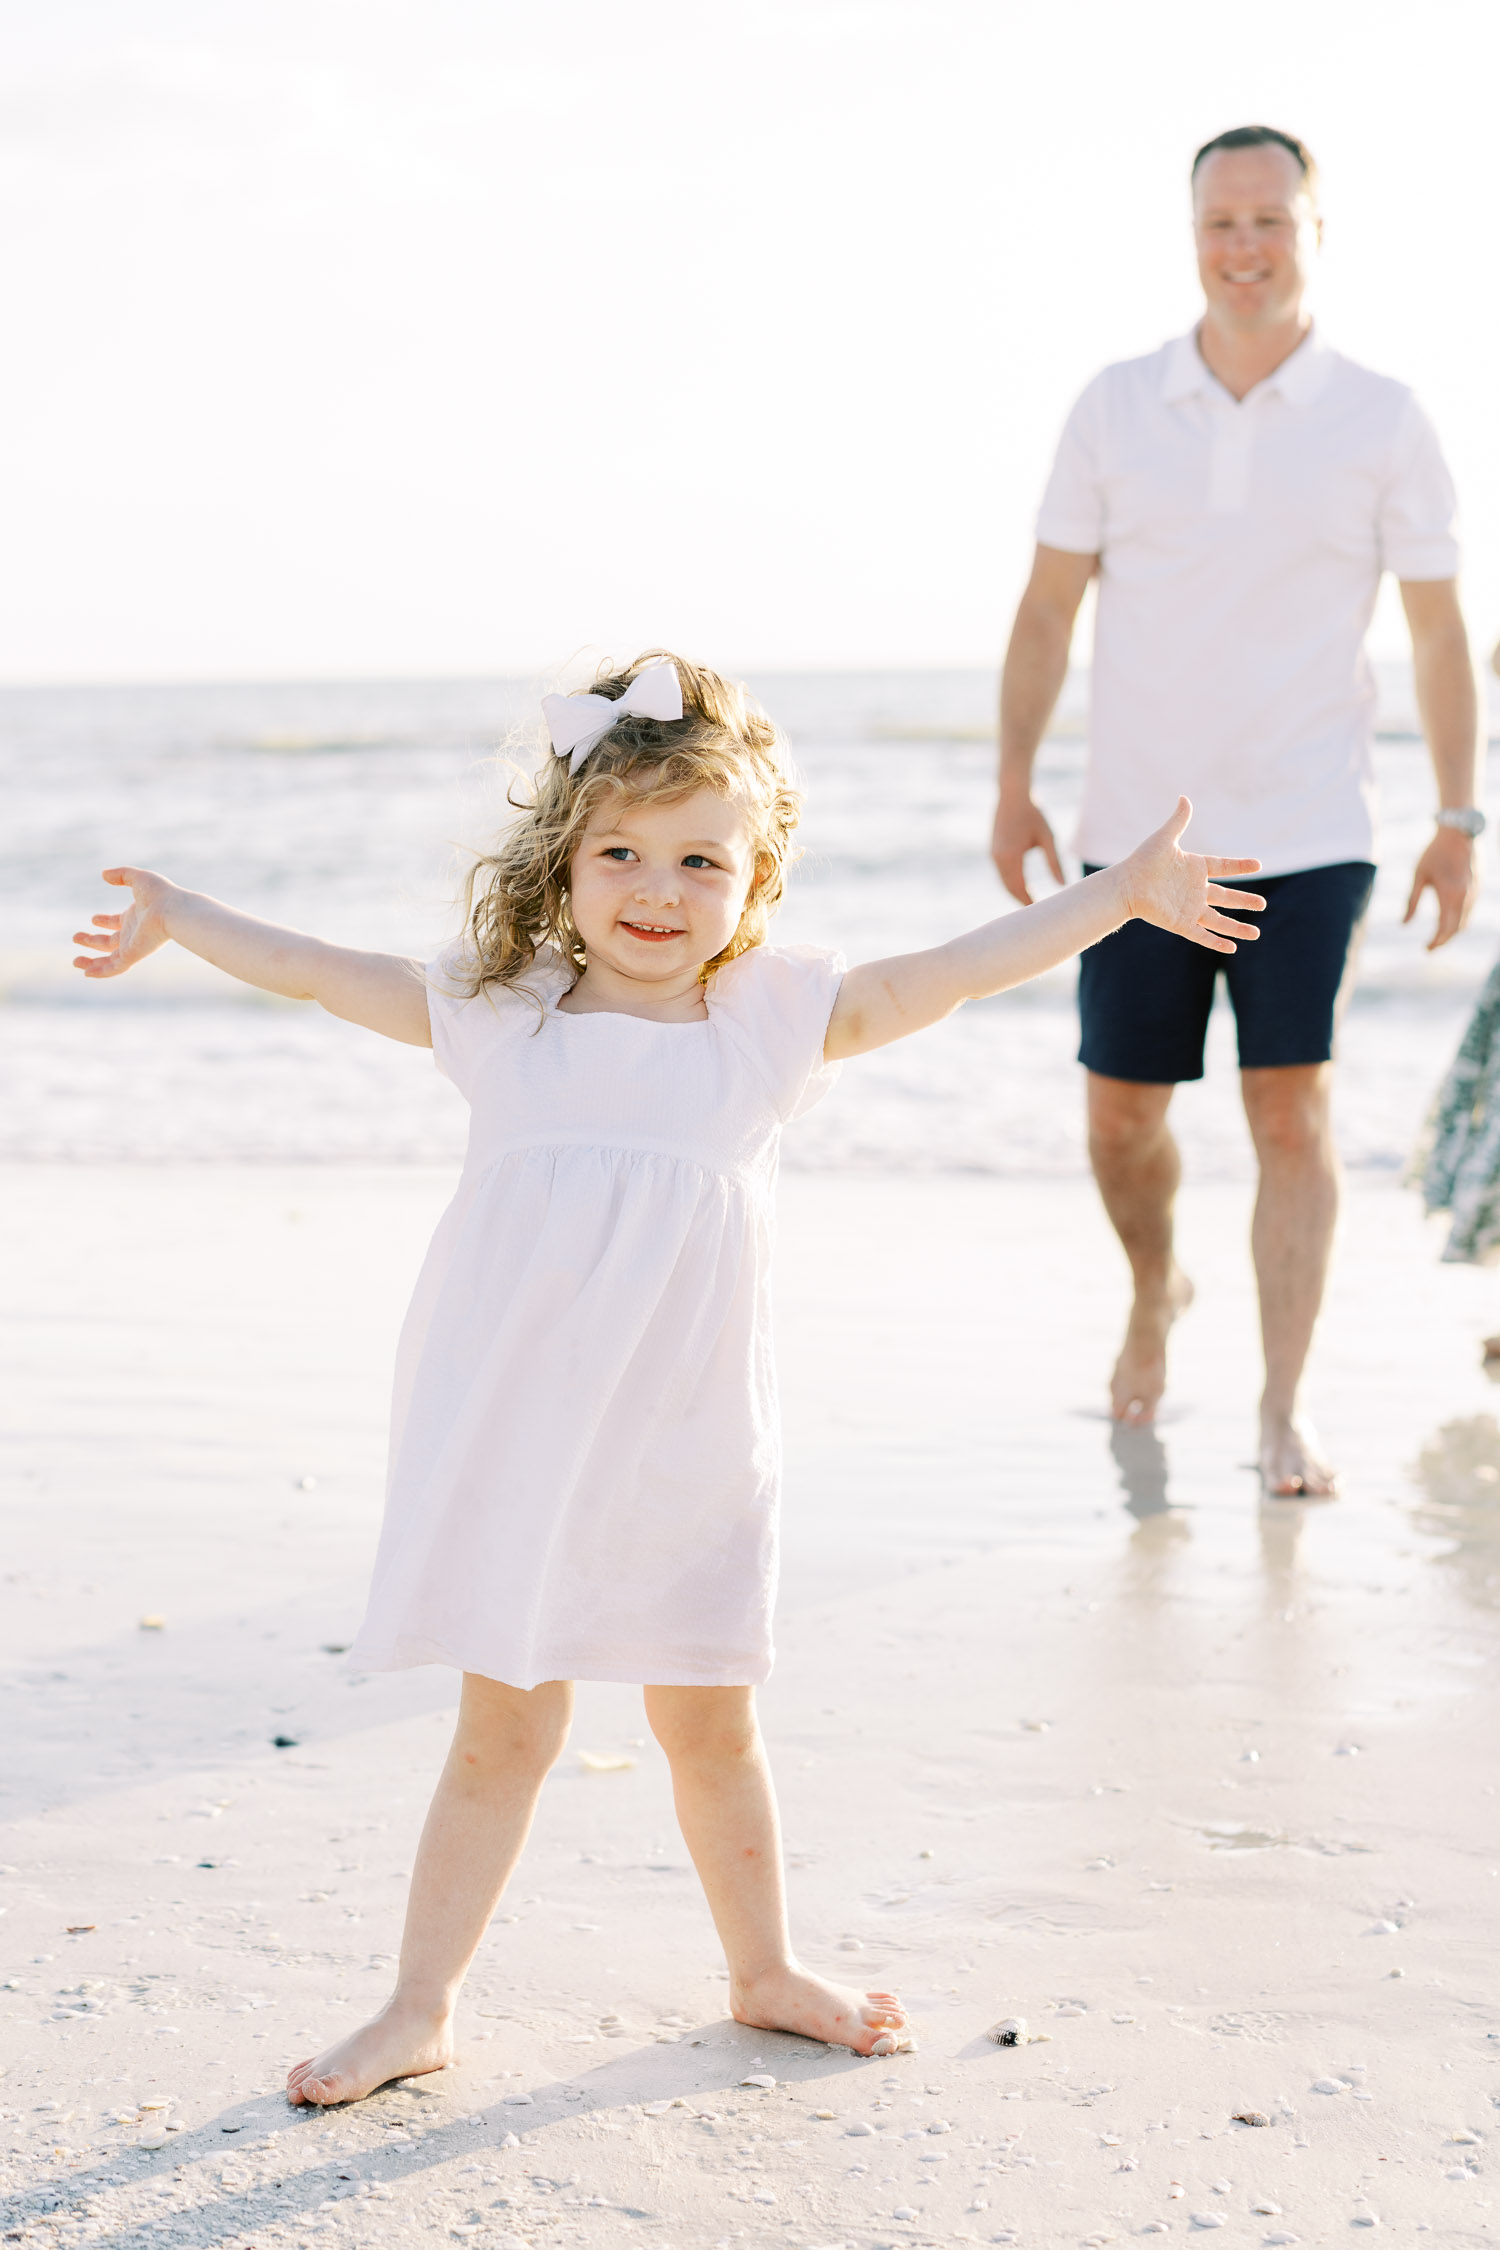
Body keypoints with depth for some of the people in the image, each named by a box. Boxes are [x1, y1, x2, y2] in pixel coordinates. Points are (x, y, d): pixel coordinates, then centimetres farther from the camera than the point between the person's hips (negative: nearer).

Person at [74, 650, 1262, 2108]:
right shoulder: (503, 1013, 2)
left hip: (683, 1455, 1)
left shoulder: (774, 1018, 2)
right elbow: (329, 976, 9)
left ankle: (763, 1971, 35)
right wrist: (178, 920, 12)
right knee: (502, 1732, 5)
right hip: (516, 1442, -1)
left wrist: (1120, 894, 0)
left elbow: (944, 975, 2)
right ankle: (420, 2008, 18)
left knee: (710, 1726, 14)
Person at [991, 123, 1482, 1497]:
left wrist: (1460, 820, -1)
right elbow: (1049, 610, 6)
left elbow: (1439, 629, 3)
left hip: (1308, 833, -2)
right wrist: (1014, 789, 0)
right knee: (1121, 1116, 9)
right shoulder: (1116, 408, 2)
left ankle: (1286, 1409, 2)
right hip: (1137, 832, 2)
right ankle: (1155, 1294, 39)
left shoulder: (1382, 422, -1)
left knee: (1292, 1109, -7)